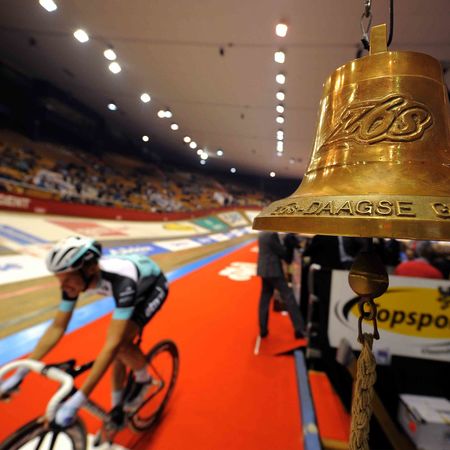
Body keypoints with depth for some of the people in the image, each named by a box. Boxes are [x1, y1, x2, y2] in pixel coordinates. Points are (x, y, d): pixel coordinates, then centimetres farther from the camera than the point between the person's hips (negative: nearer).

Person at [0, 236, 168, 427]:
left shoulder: (121, 280, -45)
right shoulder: (74, 278, -24)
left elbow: (112, 343, -45)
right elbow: (57, 327, -14)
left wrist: (78, 399, -45)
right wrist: (19, 373, -14)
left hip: (153, 286, -6)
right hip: (133, 288, 6)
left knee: (121, 344, -23)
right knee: (118, 351, 5)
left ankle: (144, 380, 8)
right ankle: (117, 409, 28)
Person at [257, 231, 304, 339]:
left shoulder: (262, 234, 12)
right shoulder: (272, 234, -16)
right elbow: (281, 252, -12)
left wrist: (285, 247, 8)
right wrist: (289, 246, 6)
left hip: (264, 270, 9)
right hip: (274, 270, -9)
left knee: (264, 298, 11)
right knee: (288, 297, -1)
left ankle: (263, 330, 16)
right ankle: (299, 329, 3)